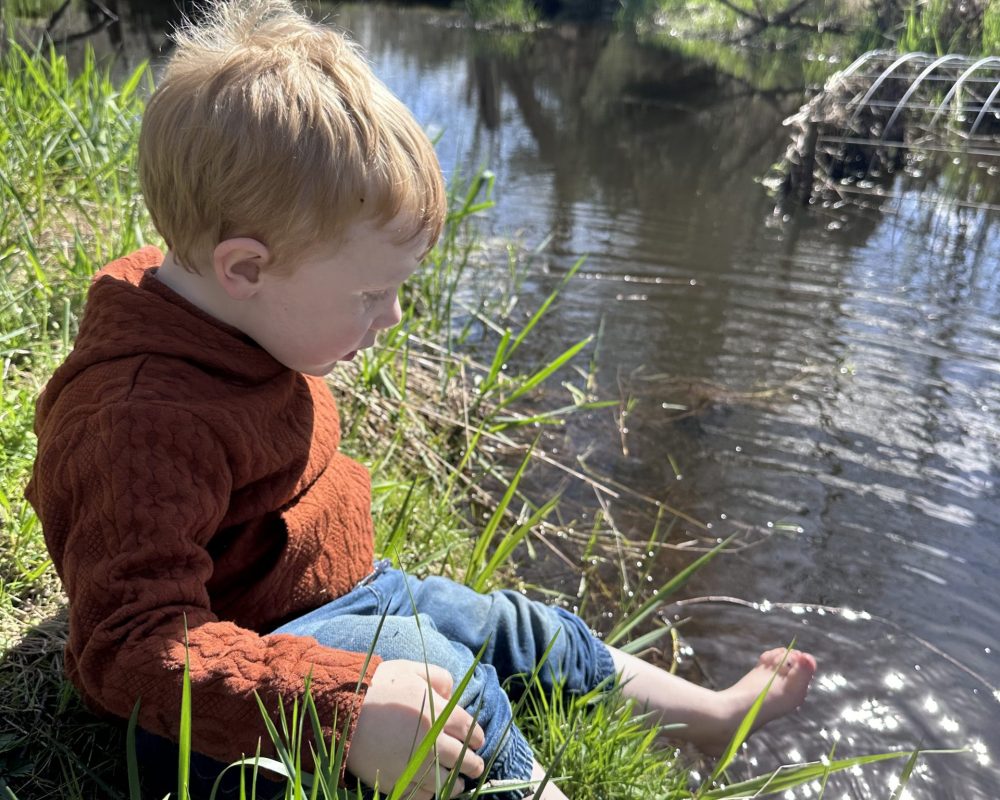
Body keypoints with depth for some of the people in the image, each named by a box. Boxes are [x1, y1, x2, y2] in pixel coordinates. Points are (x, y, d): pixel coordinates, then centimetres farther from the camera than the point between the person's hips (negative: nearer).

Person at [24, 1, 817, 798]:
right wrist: (345, 709, -45)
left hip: (340, 591, 10)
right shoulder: (144, 421, -35)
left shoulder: (228, 325, 0)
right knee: (442, 669, -30)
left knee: (511, 624, 12)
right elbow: (134, 646, -38)